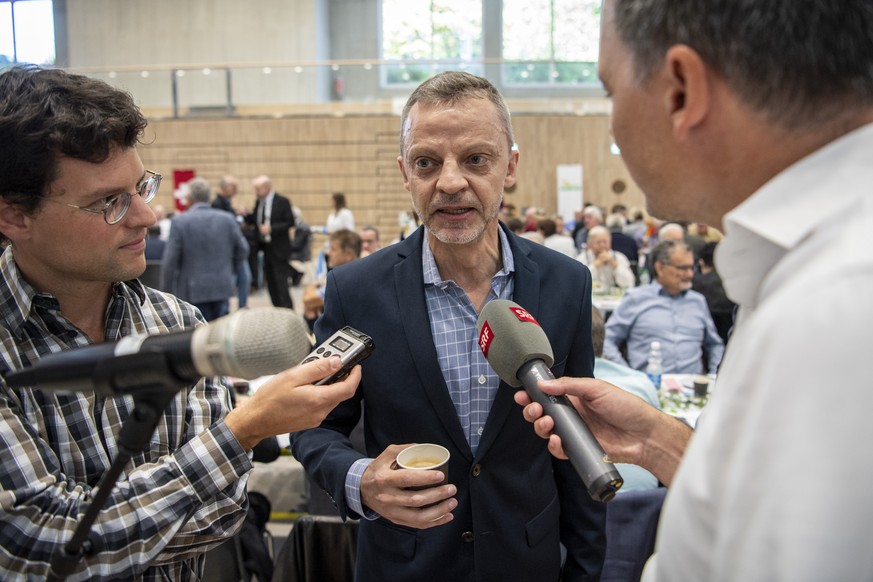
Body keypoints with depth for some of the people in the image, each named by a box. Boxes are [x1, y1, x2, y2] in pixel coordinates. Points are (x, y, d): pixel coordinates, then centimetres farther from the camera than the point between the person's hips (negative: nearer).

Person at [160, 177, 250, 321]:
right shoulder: (227, 219, 0)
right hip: (222, 288, 3)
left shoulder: (180, 221, -9)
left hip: (193, 292, -3)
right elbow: (242, 250, 6)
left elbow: (170, 260, -9)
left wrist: (166, 291, 1)